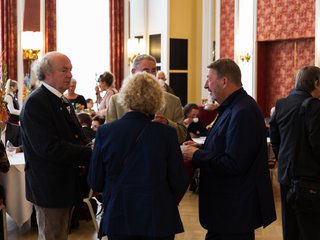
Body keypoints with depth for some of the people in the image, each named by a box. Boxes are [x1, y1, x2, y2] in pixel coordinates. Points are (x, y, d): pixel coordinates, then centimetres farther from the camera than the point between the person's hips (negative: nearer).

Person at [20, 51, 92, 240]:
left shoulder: (63, 102, 12)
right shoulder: (35, 103, -19)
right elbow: (49, 147, -27)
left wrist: (89, 147, -5)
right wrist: (90, 153, -23)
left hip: (67, 184, 9)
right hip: (50, 187, -9)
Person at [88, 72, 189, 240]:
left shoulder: (104, 131, -10)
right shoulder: (167, 133, -13)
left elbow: (95, 183, -3)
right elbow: (180, 183, -8)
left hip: (117, 217, 1)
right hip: (158, 219, -1)